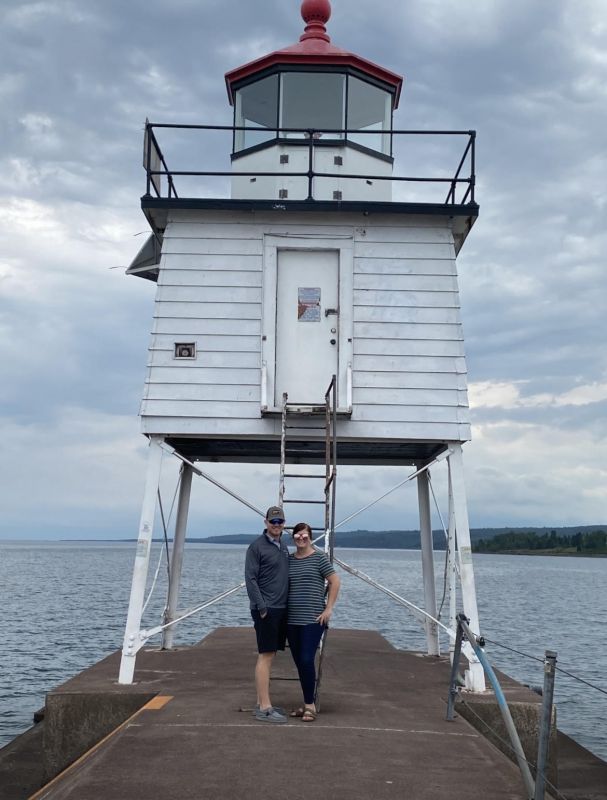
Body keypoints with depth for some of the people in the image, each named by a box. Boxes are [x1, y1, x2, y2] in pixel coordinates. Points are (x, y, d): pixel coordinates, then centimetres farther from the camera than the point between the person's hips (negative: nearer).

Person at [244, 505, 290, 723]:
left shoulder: (284, 547, 15)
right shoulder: (257, 546, -8)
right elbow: (250, 579, -12)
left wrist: (287, 604, 15)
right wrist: (262, 607, -16)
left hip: (281, 609, 8)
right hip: (266, 609, -8)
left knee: (270, 656, 11)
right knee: (265, 656, -7)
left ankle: (261, 703, 17)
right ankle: (264, 708, -5)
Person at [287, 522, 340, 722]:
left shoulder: (319, 557, -3)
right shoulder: (288, 560, 9)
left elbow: (335, 581, -4)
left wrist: (329, 608, -8)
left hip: (313, 619, -5)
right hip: (292, 620, 5)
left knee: (307, 660, -11)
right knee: (299, 662, 9)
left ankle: (310, 705, 1)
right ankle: (307, 704, 20)